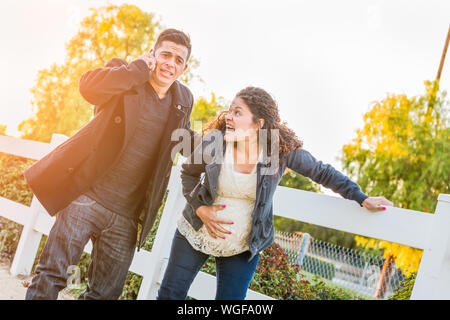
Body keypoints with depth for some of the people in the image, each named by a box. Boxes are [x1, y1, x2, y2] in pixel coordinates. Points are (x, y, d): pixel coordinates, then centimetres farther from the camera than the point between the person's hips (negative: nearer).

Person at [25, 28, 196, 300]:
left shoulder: (184, 100, 11)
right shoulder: (125, 78, -2)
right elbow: (88, 86, -22)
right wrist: (140, 67, -17)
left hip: (126, 216, 4)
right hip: (87, 196, -4)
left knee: (106, 293, 12)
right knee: (51, 276, -4)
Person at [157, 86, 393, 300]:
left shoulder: (281, 150, -17)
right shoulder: (213, 142, -16)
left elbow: (321, 172, -3)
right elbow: (188, 173, 3)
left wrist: (362, 199, 0)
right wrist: (200, 209, -11)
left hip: (241, 249, -1)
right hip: (195, 233, 1)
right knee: (170, 294, 8)